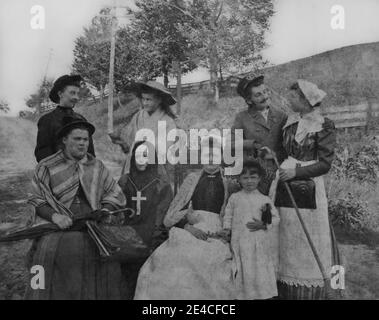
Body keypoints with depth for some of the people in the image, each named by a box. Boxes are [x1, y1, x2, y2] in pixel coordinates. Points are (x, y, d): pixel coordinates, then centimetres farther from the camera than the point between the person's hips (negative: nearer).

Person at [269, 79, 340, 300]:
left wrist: (296, 171, -16)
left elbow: (325, 164, -8)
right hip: (285, 188, 5)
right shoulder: (289, 123, 11)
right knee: (286, 243, 9)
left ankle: (310, 292, 17)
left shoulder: (324, 126, -4)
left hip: (309, 190, -5)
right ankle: (286, 291, 20)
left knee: (309, 245, 3)